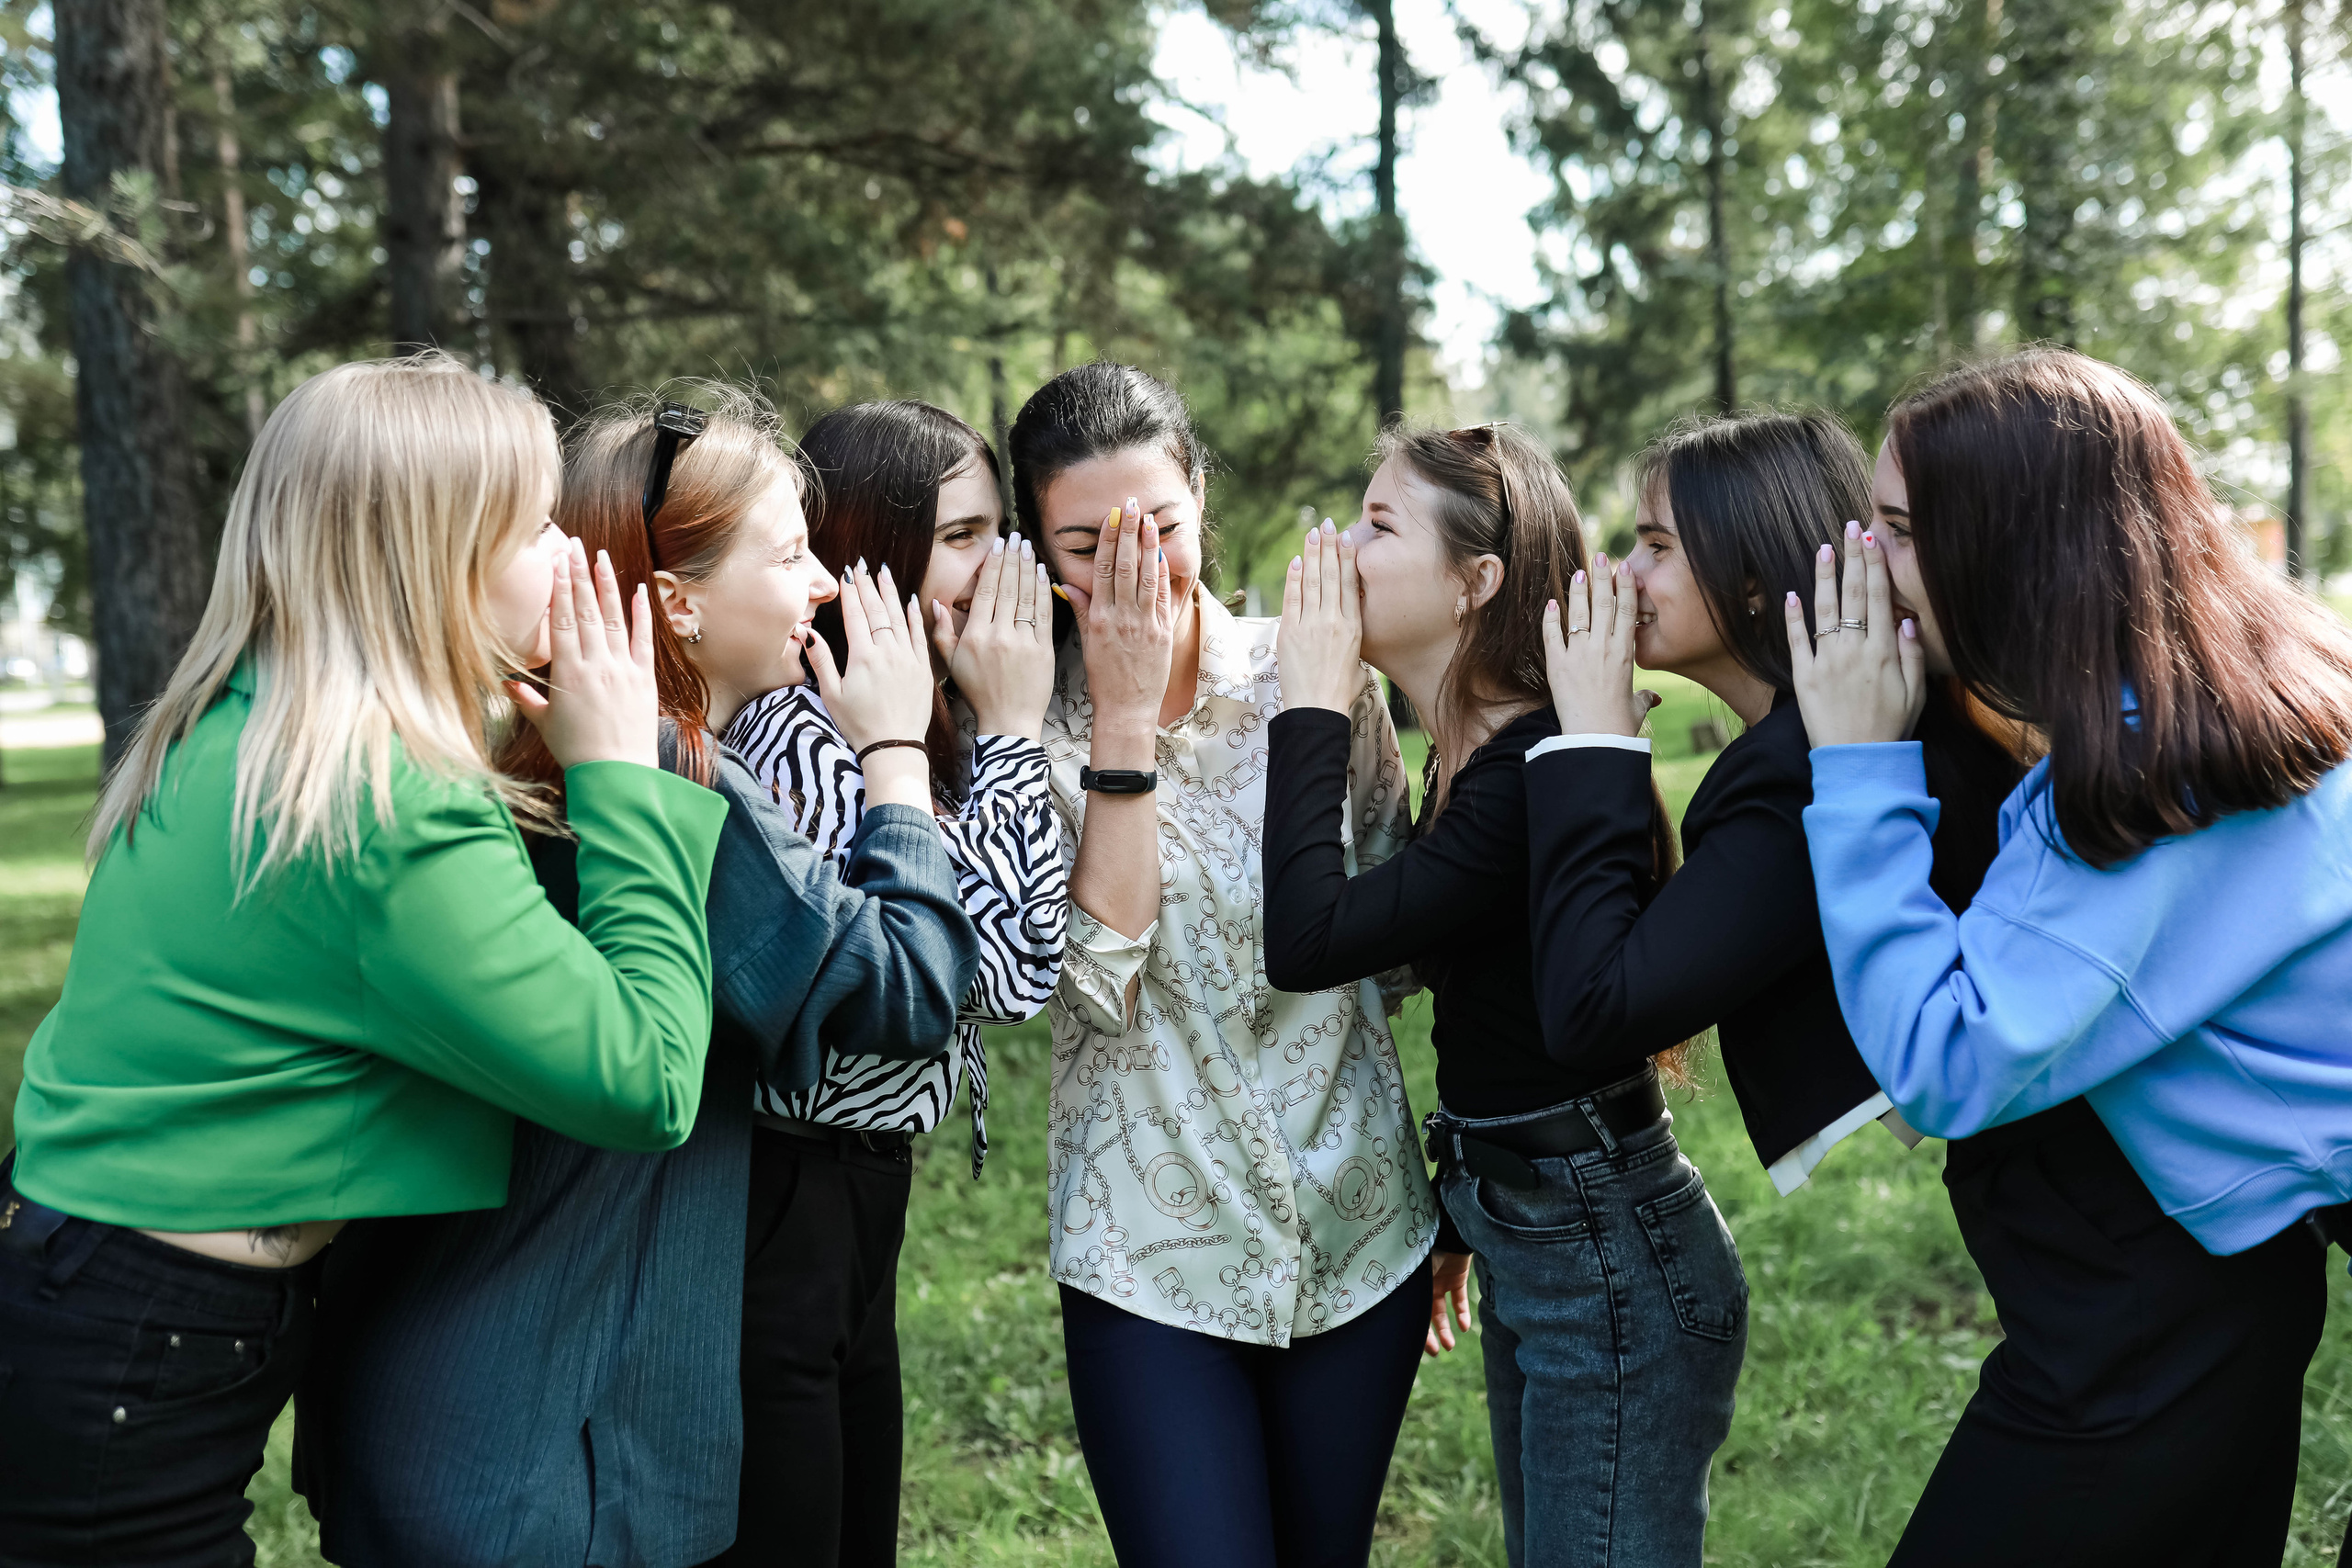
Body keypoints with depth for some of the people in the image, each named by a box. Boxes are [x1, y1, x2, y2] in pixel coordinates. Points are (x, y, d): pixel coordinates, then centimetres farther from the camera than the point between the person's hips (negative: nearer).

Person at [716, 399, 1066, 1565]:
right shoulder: (798, 733, -22)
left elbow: (1017, 960, 7)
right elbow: (1007, 971, -23)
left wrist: (1002, 726, 0)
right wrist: (1012, 728, -16)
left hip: (860, 1198, 9)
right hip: (778, 1204, -9)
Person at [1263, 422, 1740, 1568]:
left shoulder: (1540, 767, -23)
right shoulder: (1464, 755, 7)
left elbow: (1308, 942, -31)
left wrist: (1312, 701, -22)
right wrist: (1458, 1219, 22)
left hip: (1612, 1261, -10)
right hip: (1522, 1237, 10)